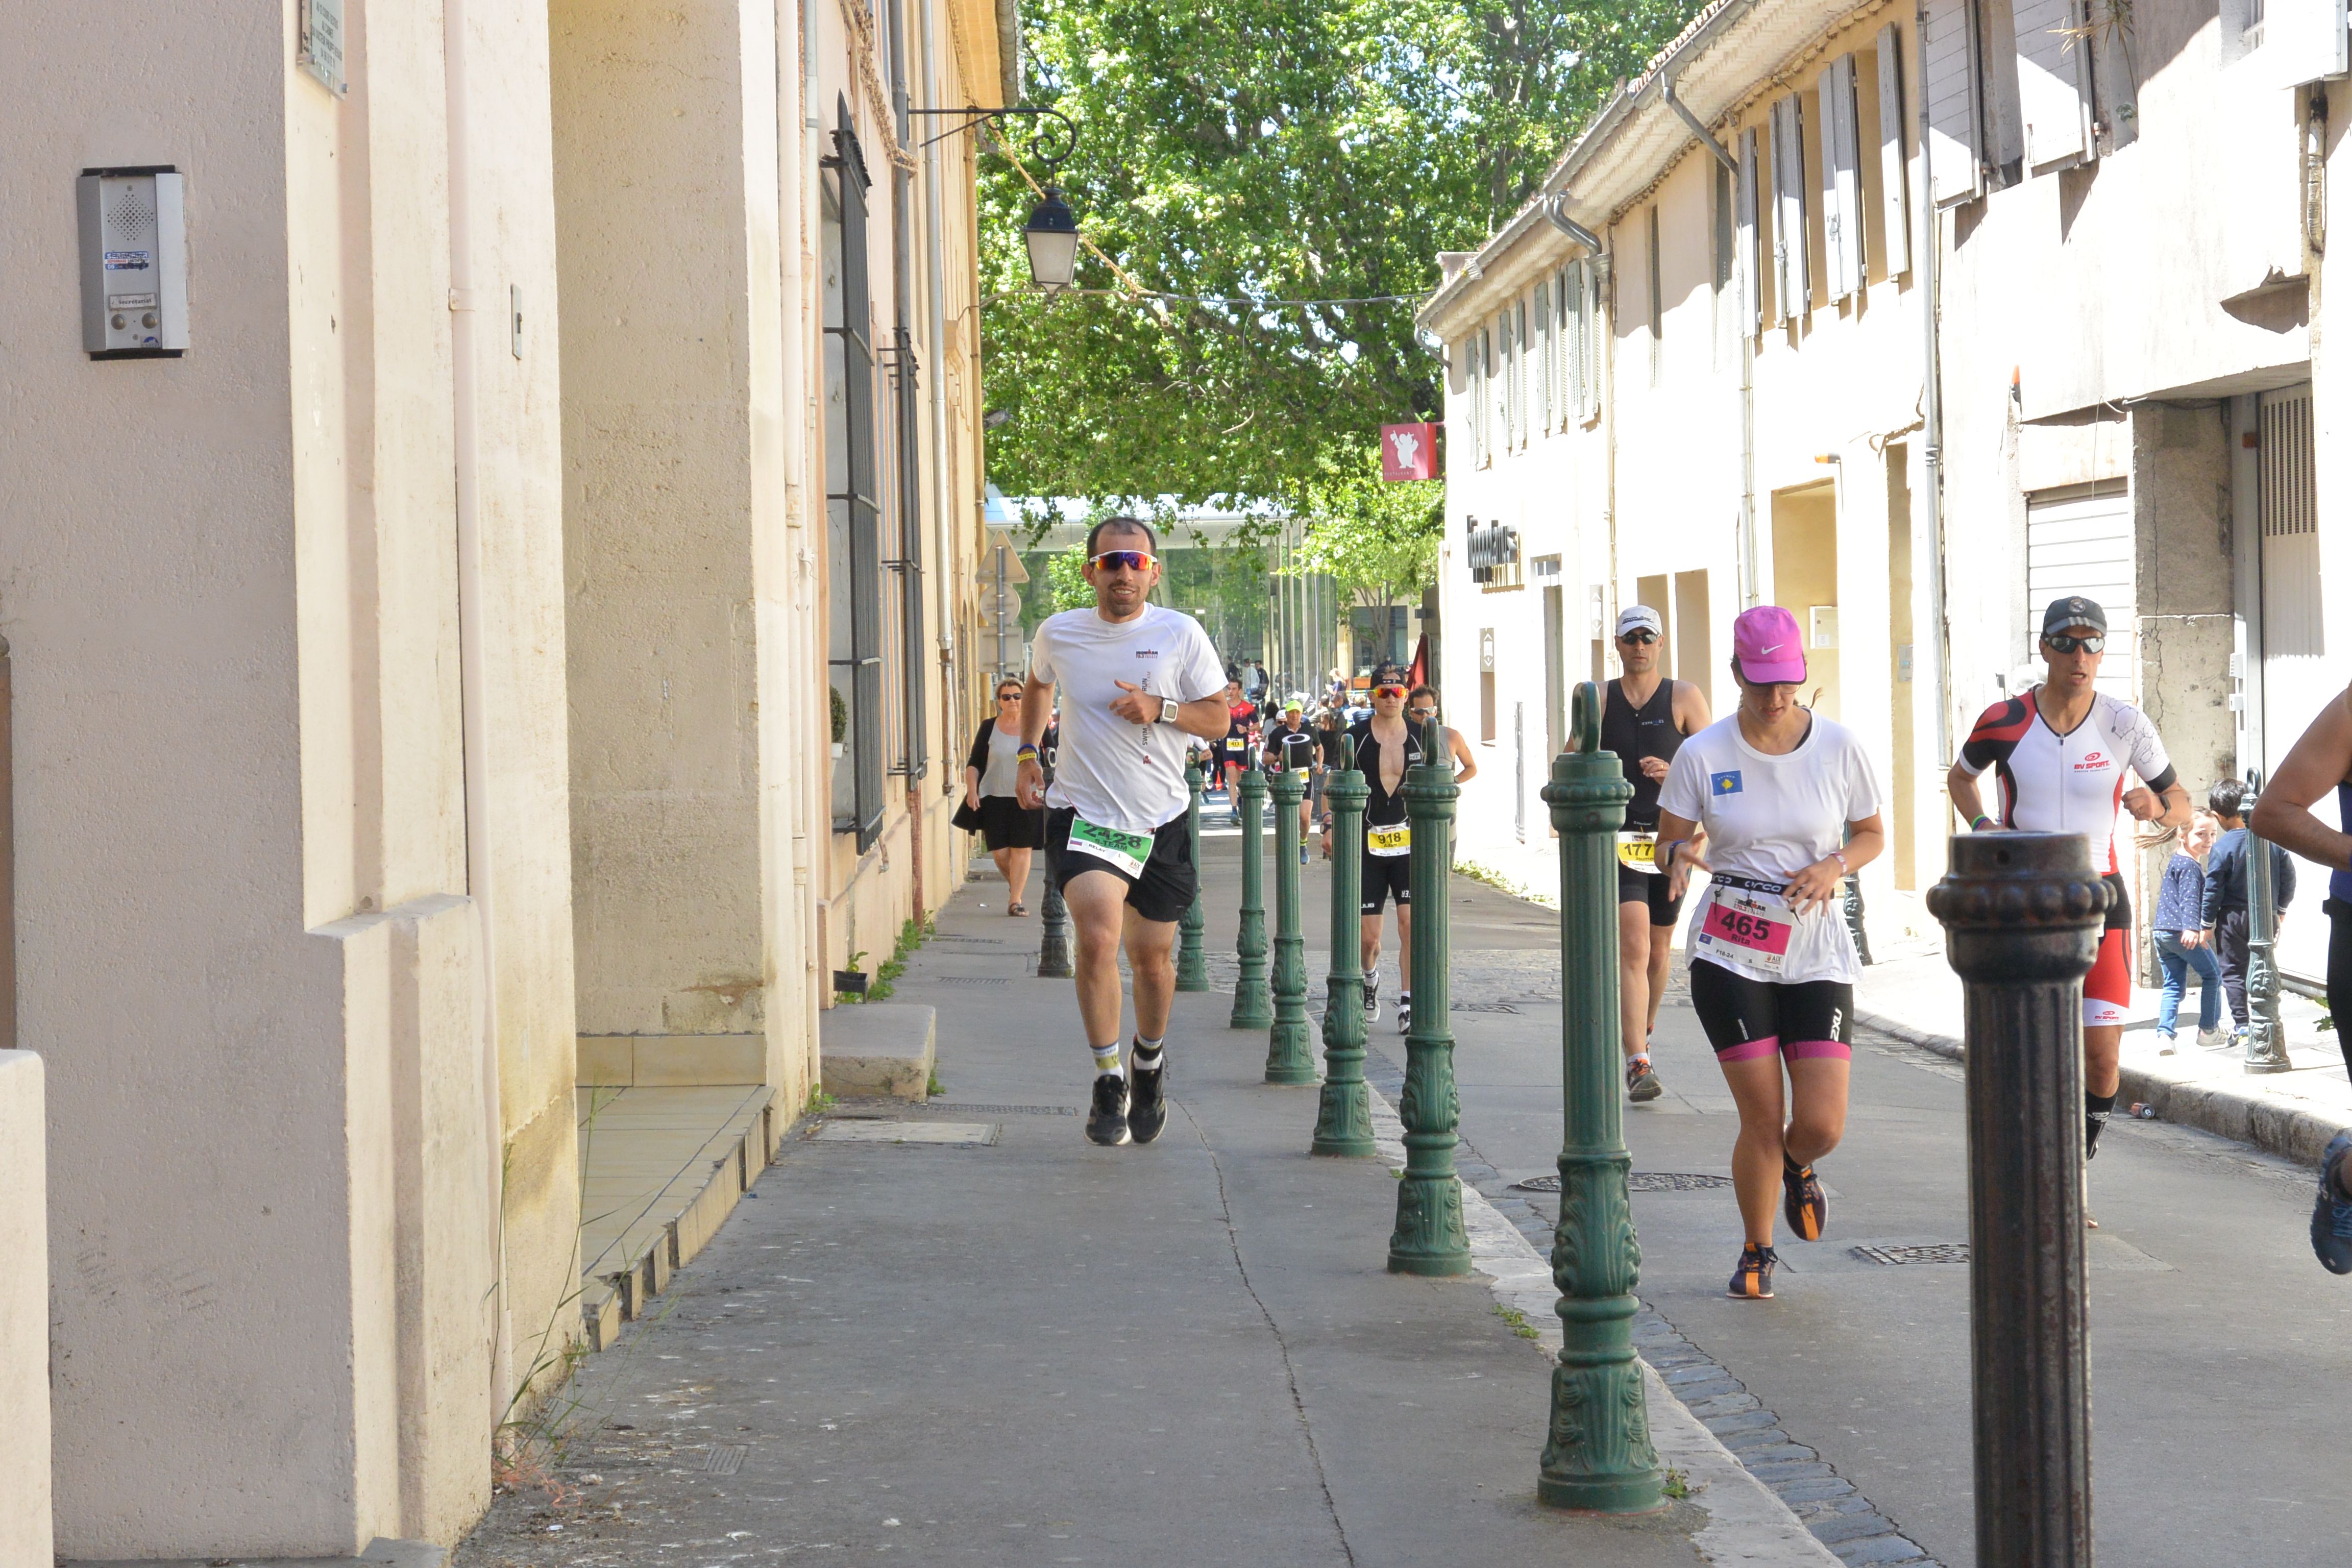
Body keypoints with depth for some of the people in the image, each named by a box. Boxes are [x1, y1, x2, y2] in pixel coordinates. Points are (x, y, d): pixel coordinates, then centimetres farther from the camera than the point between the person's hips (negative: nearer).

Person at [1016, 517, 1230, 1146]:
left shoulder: (1181, 635, -5)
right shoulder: (1058, 633, 0)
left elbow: (1218, 717, 1)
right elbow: (1037, 685, 22)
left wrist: (1160, 709, -17)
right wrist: (1027, 753, 13)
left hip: (1161, 819, 1)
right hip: (1082, 813, -1)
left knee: (1153, 958, 12)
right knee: (1098, 937, -23)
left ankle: (1149, 1065, 41)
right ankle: (1109, 1082, -9)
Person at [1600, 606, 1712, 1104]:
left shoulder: (1684, 698, 2)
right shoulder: (1599, 700, 6)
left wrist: (1673, 773, -19)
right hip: (1617, 841, -1)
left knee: (1659, 949, 14)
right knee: (1633, 948, -15)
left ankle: (1639, 1035, 39)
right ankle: (1639, 1065, -21)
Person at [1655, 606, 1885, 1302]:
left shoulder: (1839, 747, -2)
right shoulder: (1702, 755, -4)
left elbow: (1872, 834, 11)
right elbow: (1670, 840, 4)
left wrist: (1834, 866, -11)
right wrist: (1680, 858, -20)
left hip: (1817, 954, 1)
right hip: (1729, 953, -1)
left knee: (1822, 1126, -7)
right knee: (1762, 1121, -5)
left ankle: (1797, 1167, 32)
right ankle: (1757, 1255, 20)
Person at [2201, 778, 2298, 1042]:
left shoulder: (2222, 847, -13)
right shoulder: (2273, 839, -2)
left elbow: (2213, 890, -10)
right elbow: (2288, 876, 6)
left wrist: (2207, 925, 0)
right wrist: (2281, 909, 20)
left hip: (2232, 918, -4)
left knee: (2233, 972, 4)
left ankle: (2242, 1028, -1)